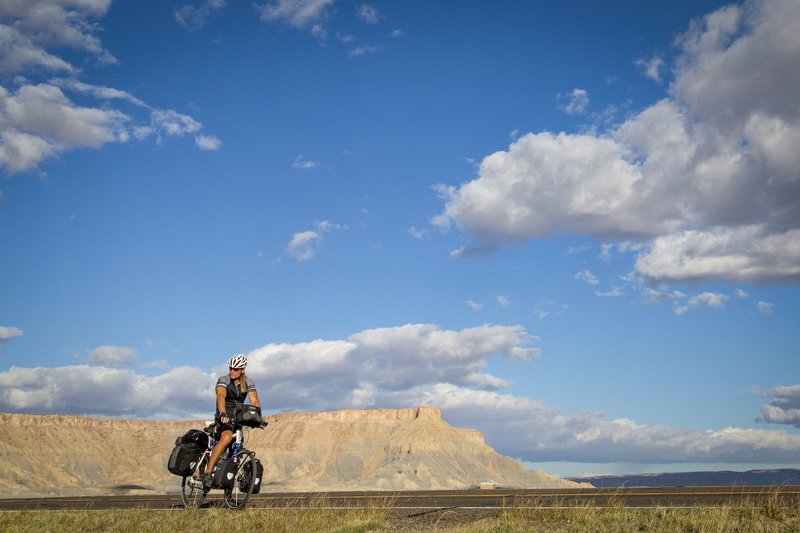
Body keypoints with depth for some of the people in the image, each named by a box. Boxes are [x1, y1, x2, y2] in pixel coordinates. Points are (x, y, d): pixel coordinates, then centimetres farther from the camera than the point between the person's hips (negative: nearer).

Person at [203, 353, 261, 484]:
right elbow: (221, 396, -30)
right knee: (226, 438, -33)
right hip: (224, 418, -5)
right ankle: (207, 472, -32)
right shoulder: (223, 380, -11)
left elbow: (254, 401, -11)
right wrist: (223, 413, -49)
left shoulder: (248, 383, 0)